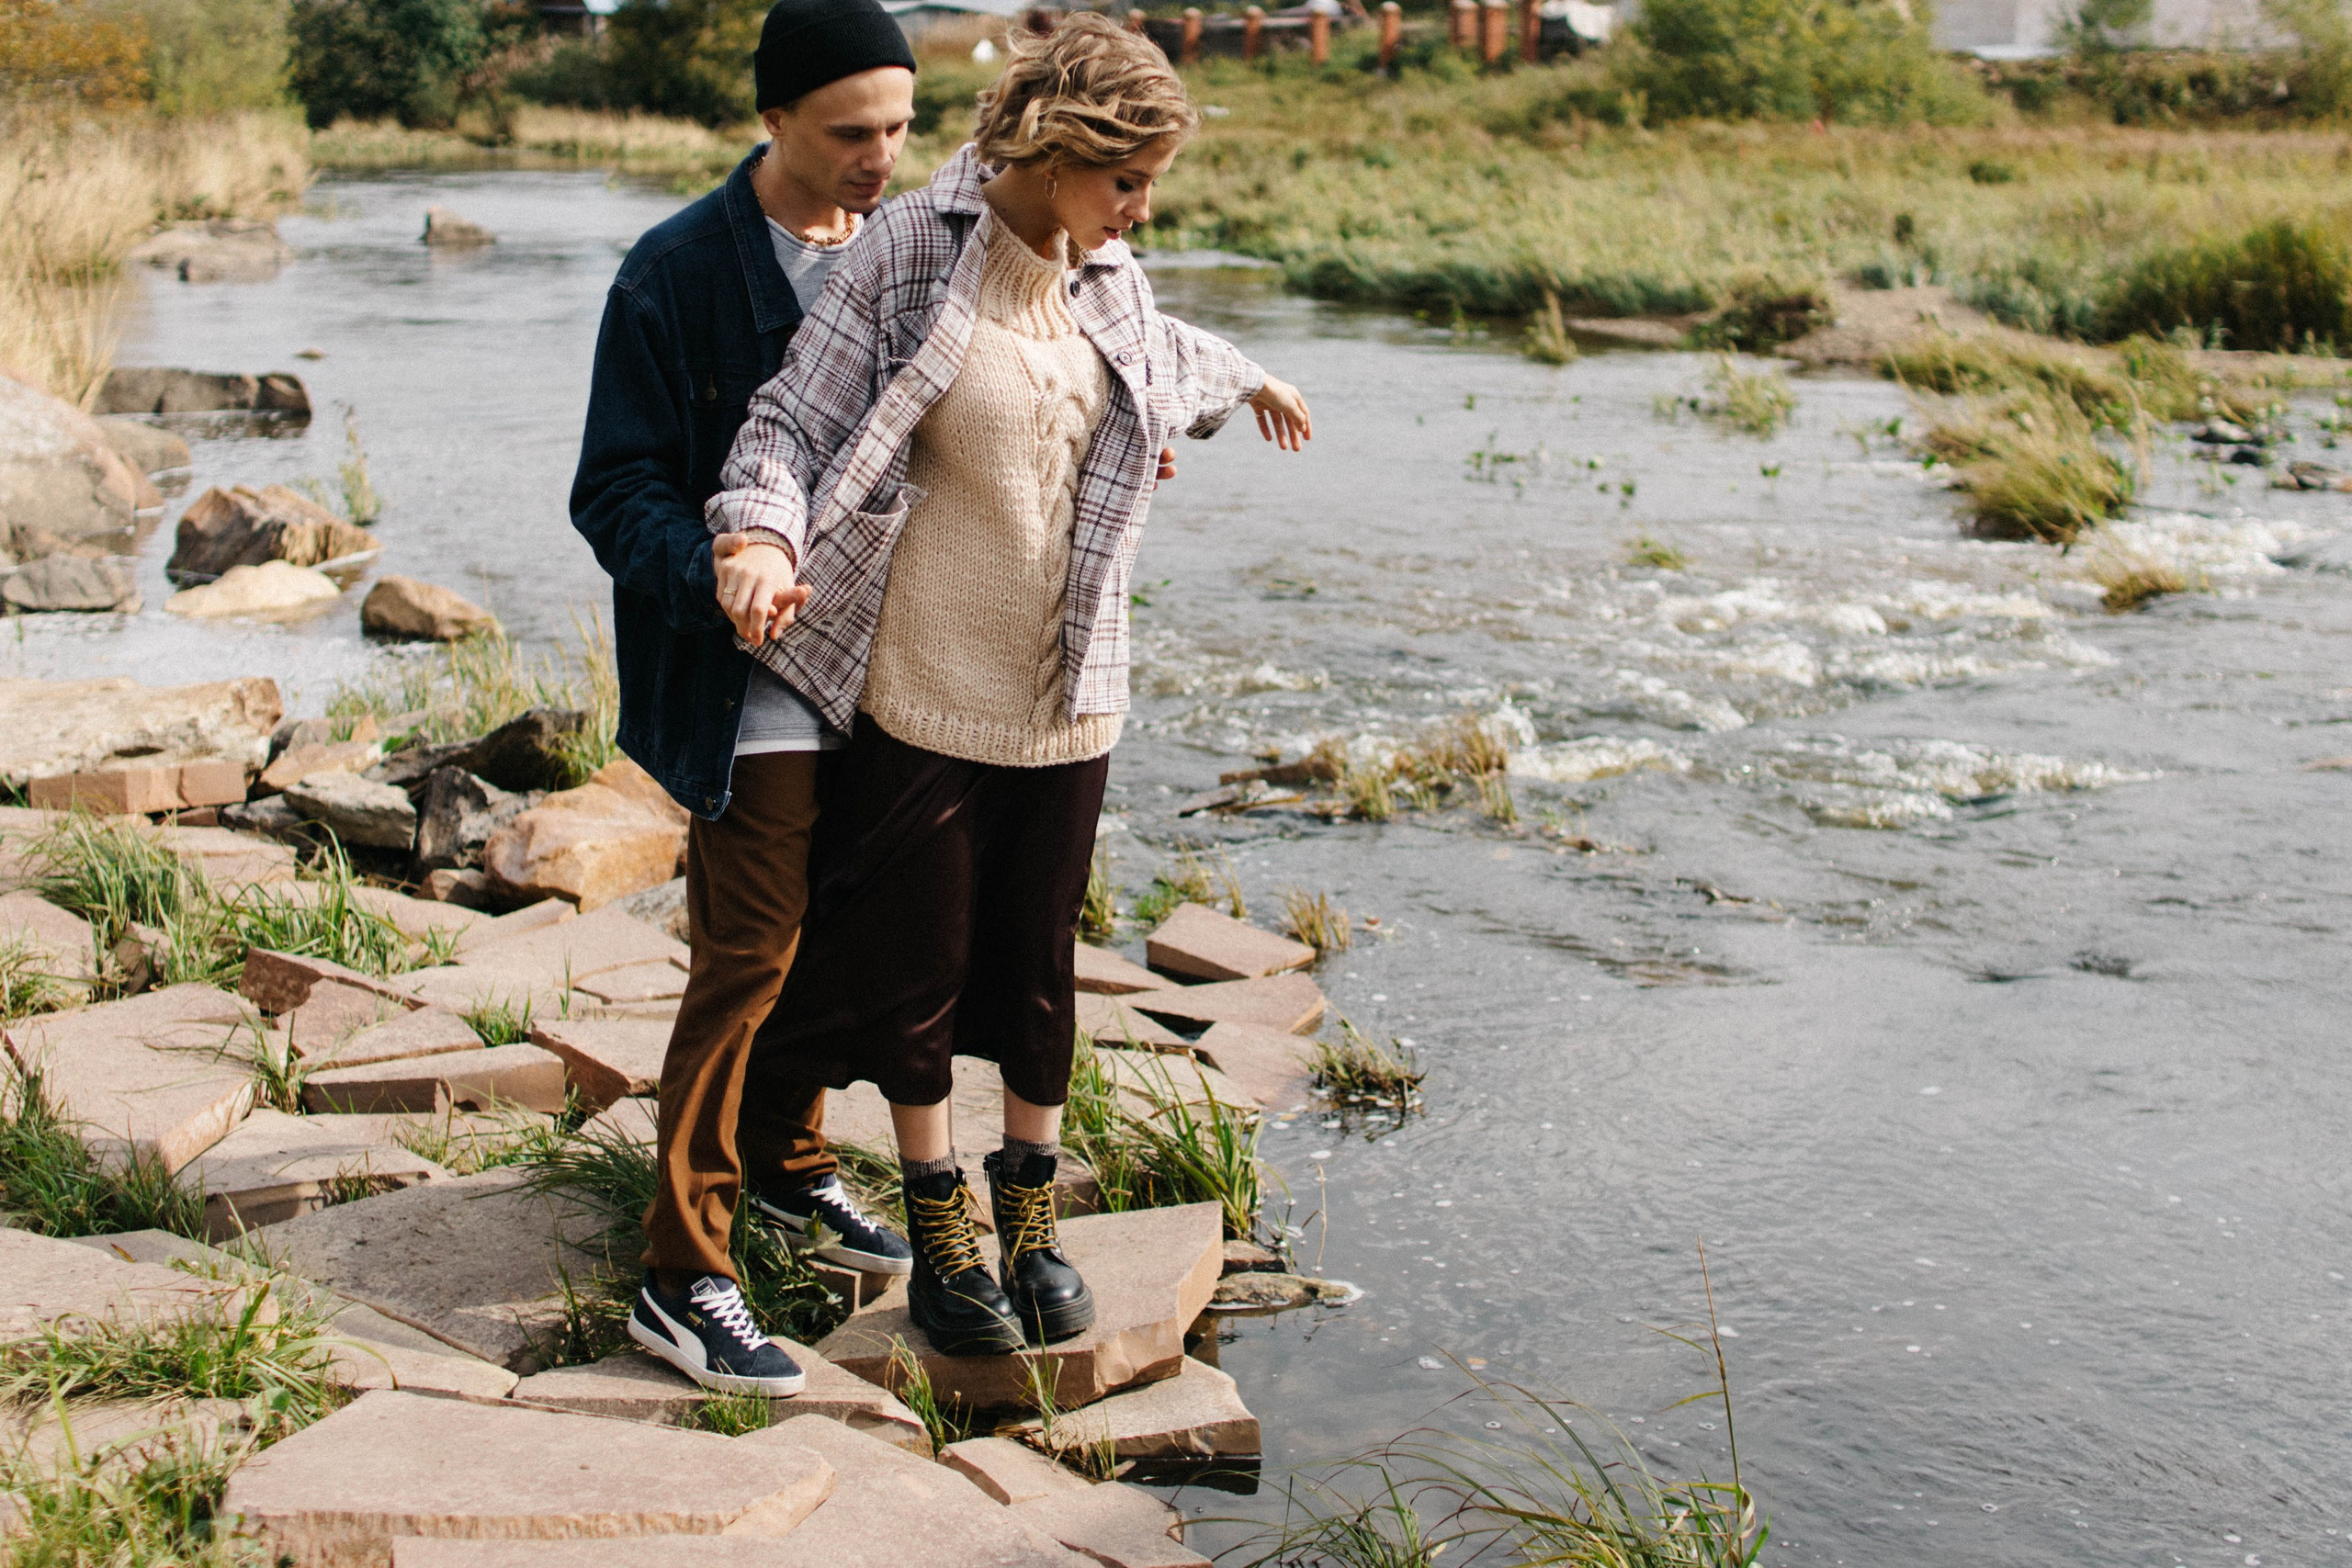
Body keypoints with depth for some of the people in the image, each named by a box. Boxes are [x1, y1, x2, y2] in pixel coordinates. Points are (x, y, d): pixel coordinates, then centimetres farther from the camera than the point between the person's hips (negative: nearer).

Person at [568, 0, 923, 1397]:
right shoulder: (678, 273, -13)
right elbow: (620, 492, -14)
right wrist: (711, 572, -33)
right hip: (753, 688, -6)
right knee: (748, 961, -5)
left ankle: (788, 1169, 38)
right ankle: (683, 1279, 5)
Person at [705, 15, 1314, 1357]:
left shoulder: (1106, 277, 4)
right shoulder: (914, 255, -13)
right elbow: (800, 419, -15)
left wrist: (1247, 381, 47)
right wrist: (763, 541, -34)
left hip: (1066, 694, 5)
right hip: (924, 690, -4)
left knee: (1040, 964, 12)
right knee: (919, 964, 7)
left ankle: (1033, 1220, 29)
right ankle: (940, 1237, 24)